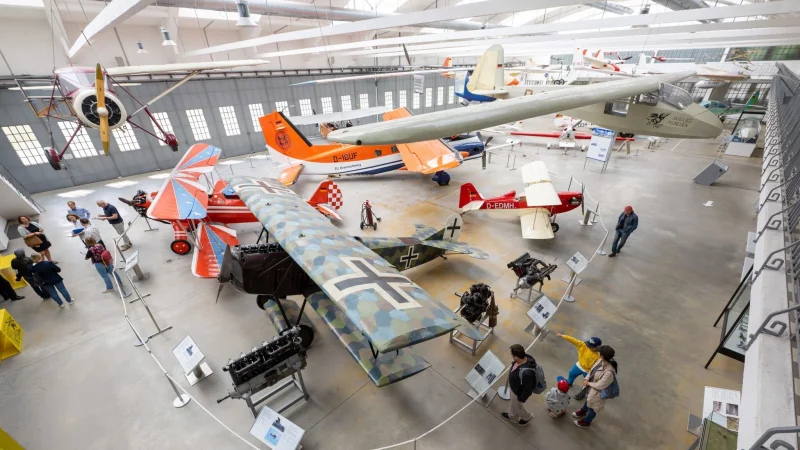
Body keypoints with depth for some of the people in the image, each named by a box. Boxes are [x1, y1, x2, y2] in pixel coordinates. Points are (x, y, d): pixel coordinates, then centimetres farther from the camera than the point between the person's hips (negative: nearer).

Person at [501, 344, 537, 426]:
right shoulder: (525, 357, -24)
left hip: (519, 392, -7)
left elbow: (528, 389, -29)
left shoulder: (527, 372, -47)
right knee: (513, 403, 33)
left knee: (517, 406, 26)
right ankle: (513, 417, 60)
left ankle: (527, 417, 56)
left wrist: (521, 399, -11)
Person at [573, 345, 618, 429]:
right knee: (587, 400, 34)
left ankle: (586, 422, 48)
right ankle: (583, 412, 62)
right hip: (591, 387, 7)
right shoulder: (602, 361, -18)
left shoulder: (609, 372, -42)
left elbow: (600, 386, -30)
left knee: (592, 407, 21)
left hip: (598, 393, -7)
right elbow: (593, 369, -2)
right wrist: (587, 379, -13)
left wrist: (589, 383, -15)